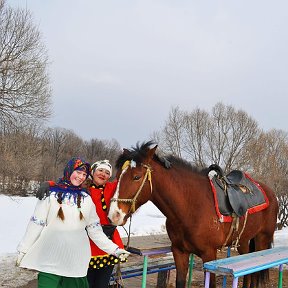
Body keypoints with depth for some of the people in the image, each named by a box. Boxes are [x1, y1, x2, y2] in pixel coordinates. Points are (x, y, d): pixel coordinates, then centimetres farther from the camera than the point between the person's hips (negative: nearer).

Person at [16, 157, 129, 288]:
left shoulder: (86, 198, 6)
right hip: (50, 261, -2)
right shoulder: (51, 193, -3)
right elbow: (36, 224, 0)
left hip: (77, 261, 3)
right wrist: (23, 250, 1)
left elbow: (95, 230, 7)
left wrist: (114, 249, 2)